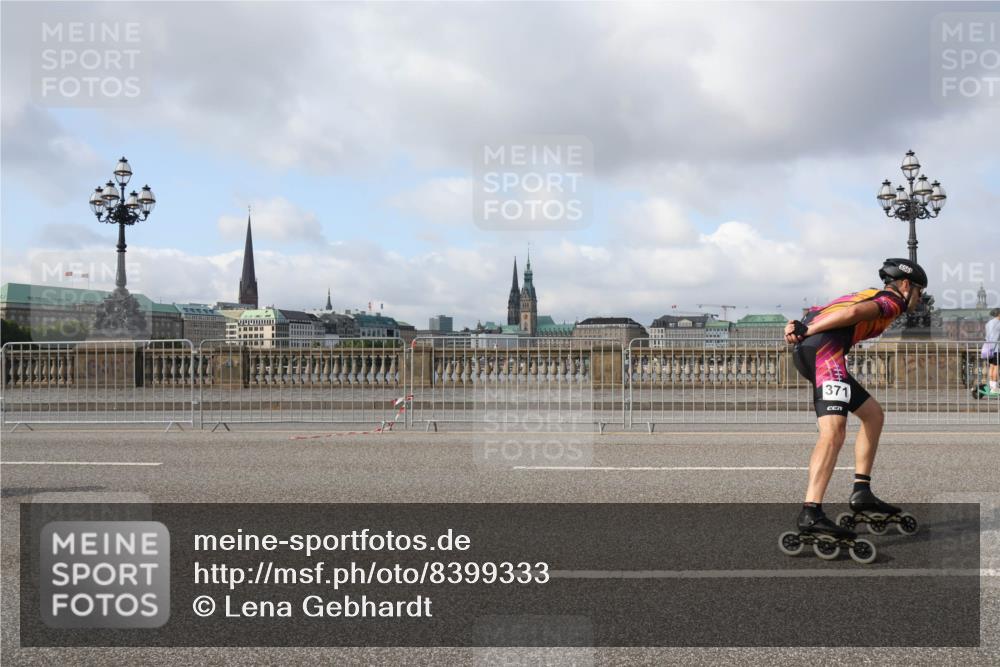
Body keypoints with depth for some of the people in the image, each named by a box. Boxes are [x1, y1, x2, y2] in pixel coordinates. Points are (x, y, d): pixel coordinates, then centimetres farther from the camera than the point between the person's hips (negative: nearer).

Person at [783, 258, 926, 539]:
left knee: (874, 415, 19)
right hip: (825, 347, -9)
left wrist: (798, 326, 1)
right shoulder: (893, 300, 9)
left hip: (803, 351, 9)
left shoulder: (870, 294, 34)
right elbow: (854, 312, -12)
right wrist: (808, 331, -13)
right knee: (834, 432, -21)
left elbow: (818, 313, 20)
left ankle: (861, 492, 18)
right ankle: (810, 513, -32)